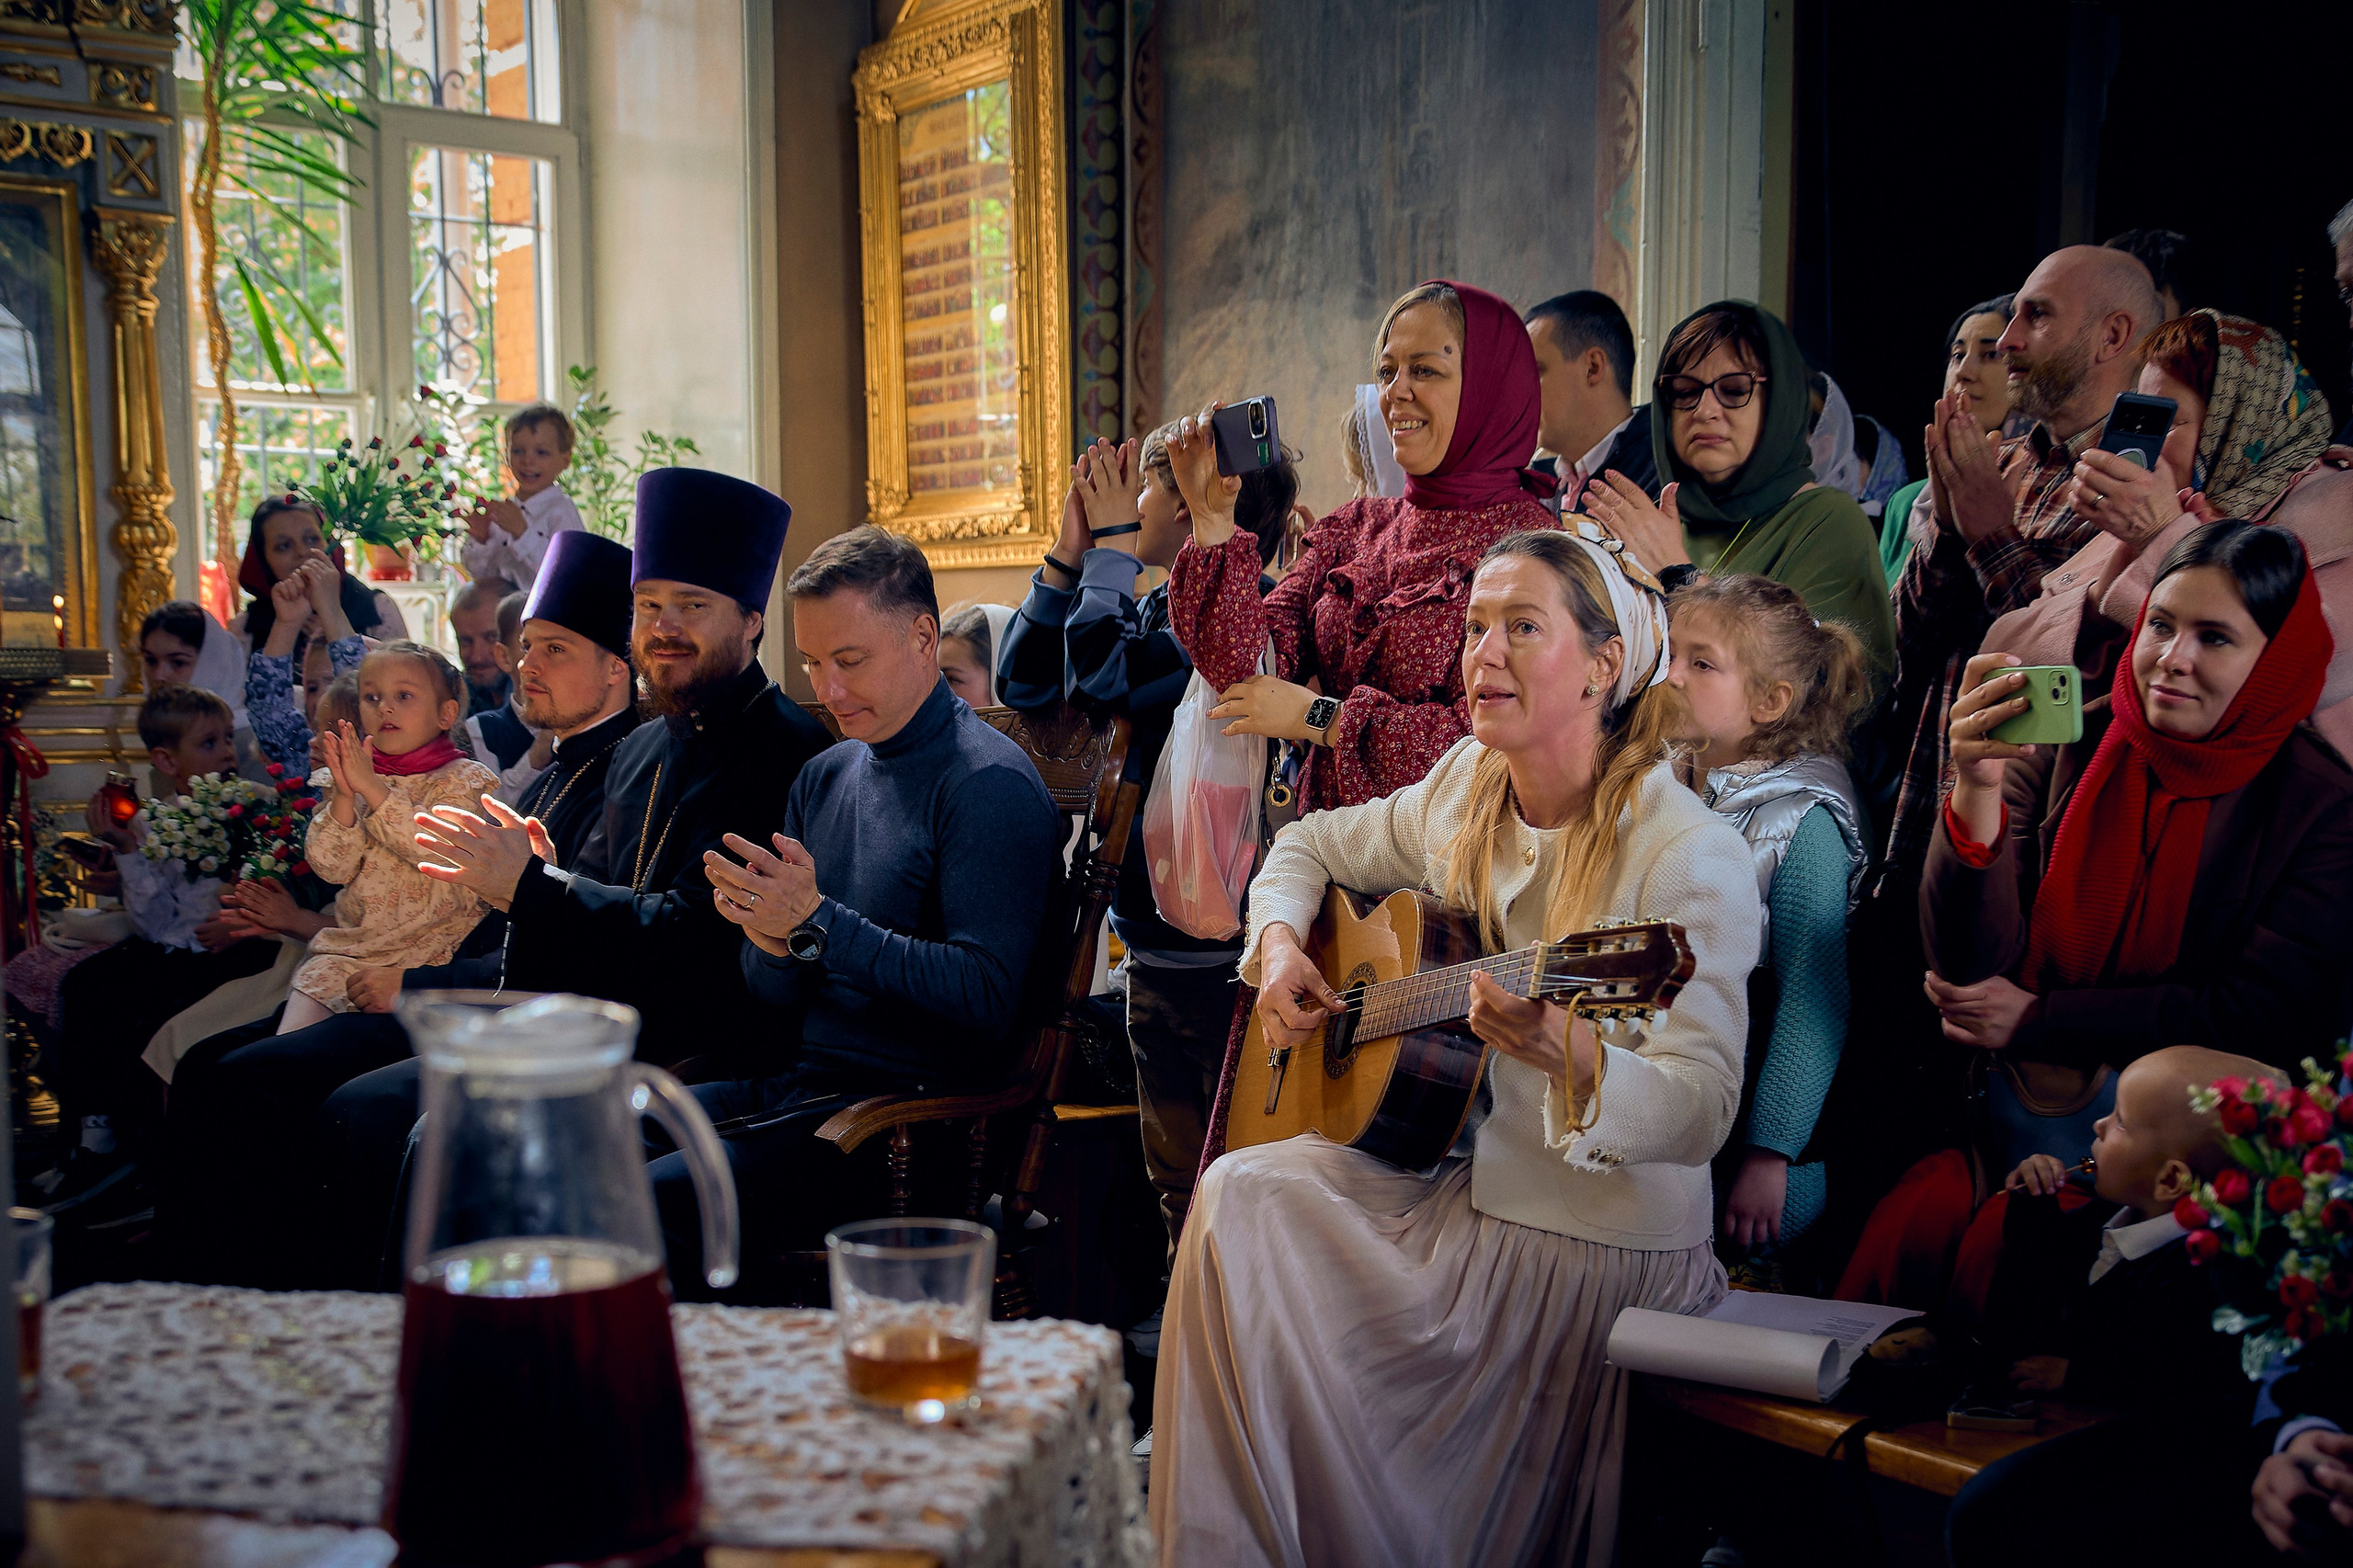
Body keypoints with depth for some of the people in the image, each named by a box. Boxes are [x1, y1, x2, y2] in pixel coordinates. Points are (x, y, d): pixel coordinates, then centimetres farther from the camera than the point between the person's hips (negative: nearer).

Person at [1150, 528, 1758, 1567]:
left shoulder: (1690, 856, -17)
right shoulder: (1464, 792, 4)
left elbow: (1702, 1110, -23)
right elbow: (1313, 844, 22)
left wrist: (1569, 1058, -43)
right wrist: (1278, 945, 2)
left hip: (1598, 1247, -7)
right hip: (1457, 1187, 7)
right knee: (1243, 1200, -17)